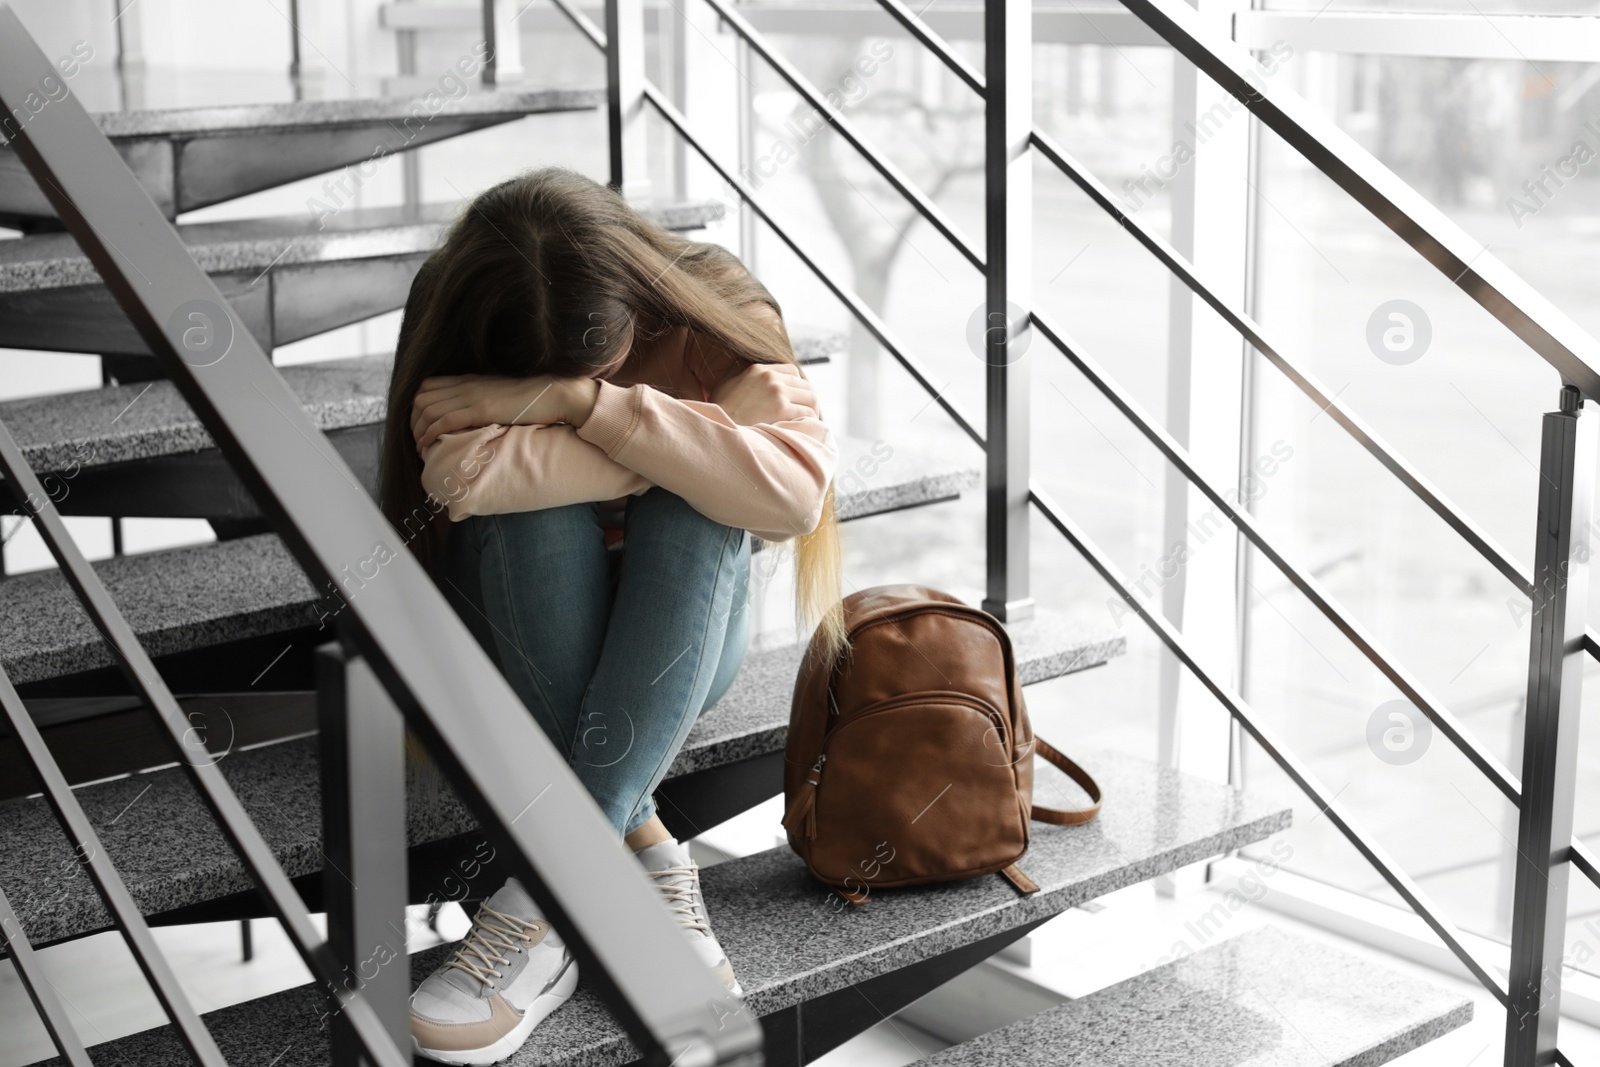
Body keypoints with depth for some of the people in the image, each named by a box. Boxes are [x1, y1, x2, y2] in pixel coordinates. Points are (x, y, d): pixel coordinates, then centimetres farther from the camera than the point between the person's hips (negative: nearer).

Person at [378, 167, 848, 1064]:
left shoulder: (711, 315, -17)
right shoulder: (454, 324, -17)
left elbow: (794, 488, -35)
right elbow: (464, 475, -38)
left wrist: (582, 400, -38)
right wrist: (696, 437, -33)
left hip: (678, 643, 1)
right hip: (521, 636, 0)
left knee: (695, 513, -34)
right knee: (534, 506, -33)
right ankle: (643, 855, -30)